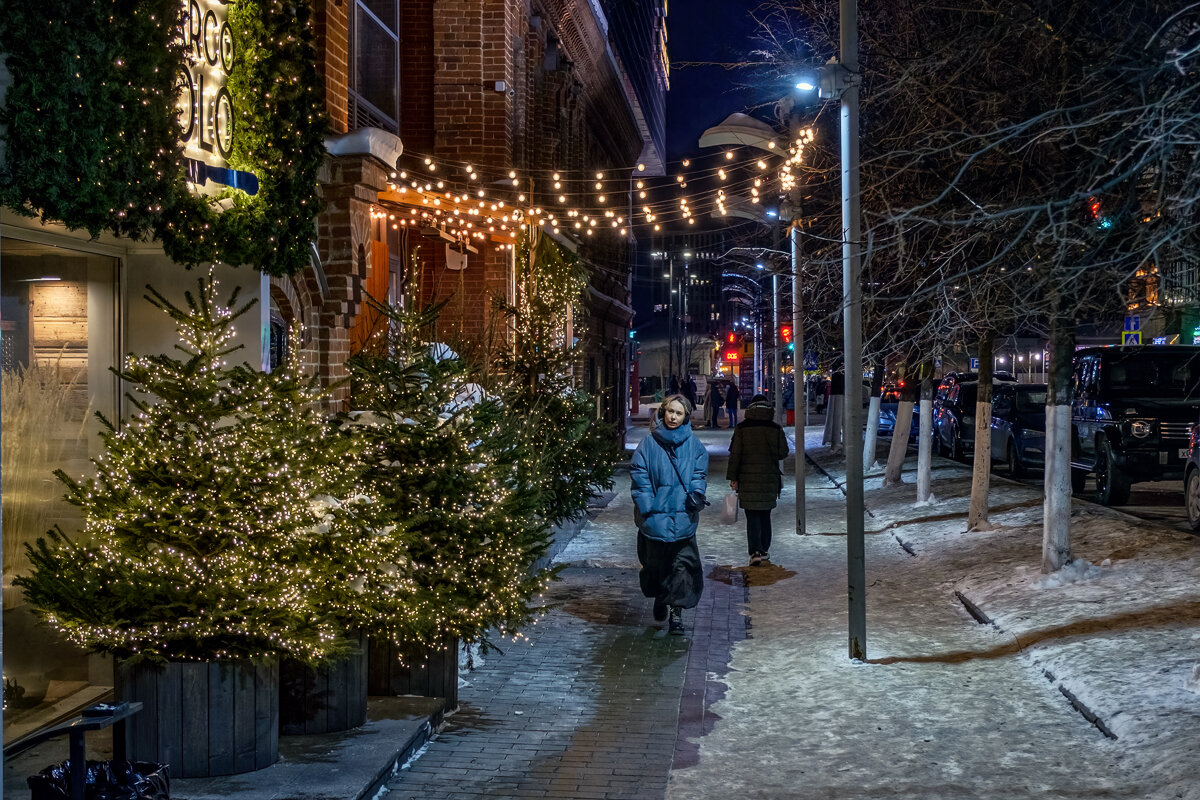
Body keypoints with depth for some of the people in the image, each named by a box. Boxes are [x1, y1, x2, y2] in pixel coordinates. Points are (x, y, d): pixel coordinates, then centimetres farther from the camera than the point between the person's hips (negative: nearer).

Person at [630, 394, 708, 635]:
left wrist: (695, 496, -11)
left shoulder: (693, 444, 5)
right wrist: (647, 507, -10)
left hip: (682, 516, 0)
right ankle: (660, 599, 36)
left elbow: (699, 474, 7)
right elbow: (639, 475, -2)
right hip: (655, 515, 0)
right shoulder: (649, 443, 1)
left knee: (683, 563, -5)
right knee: (655, 560, 12)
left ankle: (676, 611, 0)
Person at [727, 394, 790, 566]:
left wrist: (733, 478, -1)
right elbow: (783, 452, 1)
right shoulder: (776, 428, -2)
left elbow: (735, 455, -6)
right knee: (765, 516, 14)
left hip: (748, 480, -2)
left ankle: (755, 552, -12)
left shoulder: (742, 429, -5)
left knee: (752, 517, 0)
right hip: (769, 479, 2)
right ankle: (764, 551, 20)